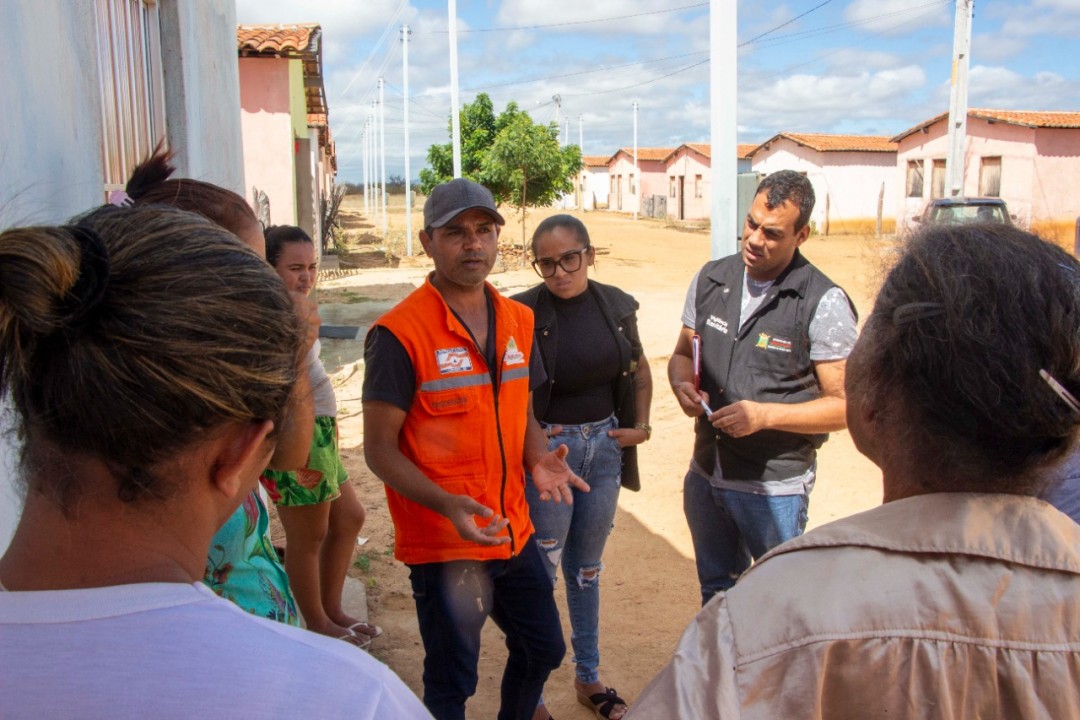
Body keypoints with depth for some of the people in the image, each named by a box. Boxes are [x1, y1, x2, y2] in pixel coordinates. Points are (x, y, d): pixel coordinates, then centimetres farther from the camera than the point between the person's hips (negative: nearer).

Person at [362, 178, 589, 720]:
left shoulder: (517, 320, 3)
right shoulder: (399, 333, -17)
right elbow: (380, 449, -15)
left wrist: (538, 459, -7)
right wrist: (447, 505, -28)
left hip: (513, 530, 7)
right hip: (442, 541, -6)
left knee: (542, 650, 22)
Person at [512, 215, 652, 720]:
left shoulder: (616, 305, 0)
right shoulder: (523, 313, -14)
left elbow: (638, 368, 15)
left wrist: (642, 424, 5)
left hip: (605, 445, 5)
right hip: (548, 447, -4)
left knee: (586, 566, 18)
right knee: (540, 568, 3)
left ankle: (588, 677, 35)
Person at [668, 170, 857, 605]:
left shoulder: (823, 303, -16)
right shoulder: (711, 280, 0)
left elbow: (845, 404, -14)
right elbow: (683, 354, 12)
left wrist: (765, 414, -25)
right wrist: (683, 385, -10)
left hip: (775, 488, -5)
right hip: (706, 475, 5)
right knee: (715, 596, 23)